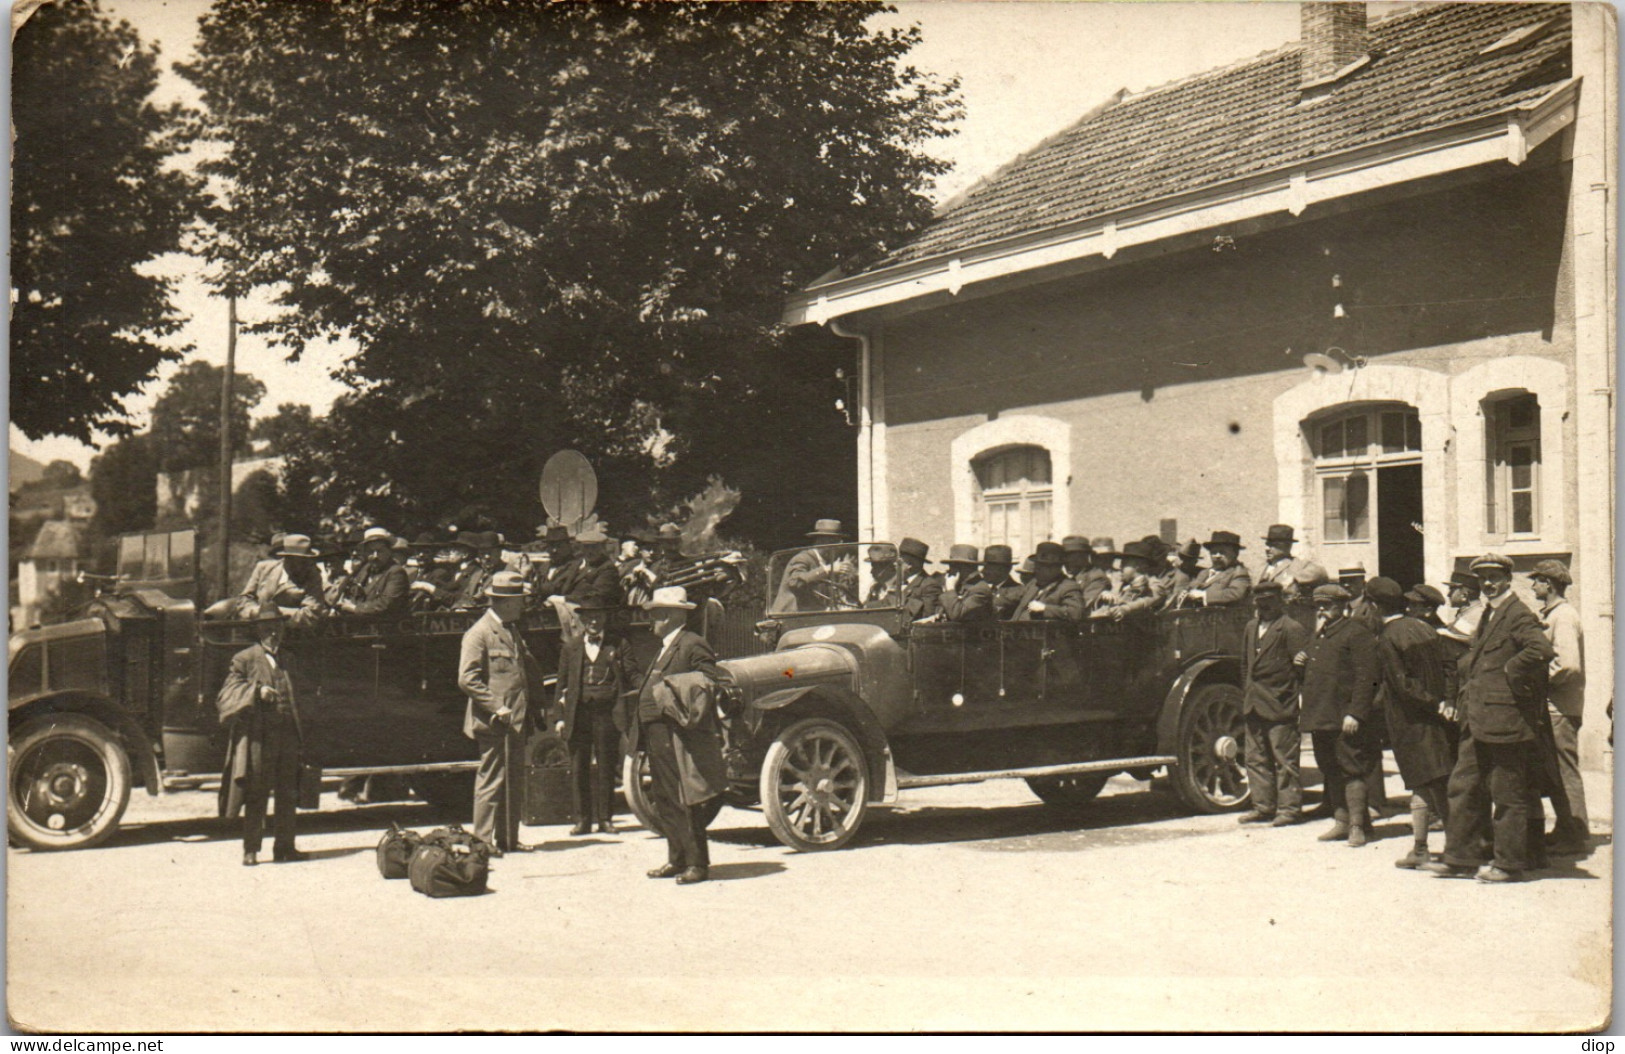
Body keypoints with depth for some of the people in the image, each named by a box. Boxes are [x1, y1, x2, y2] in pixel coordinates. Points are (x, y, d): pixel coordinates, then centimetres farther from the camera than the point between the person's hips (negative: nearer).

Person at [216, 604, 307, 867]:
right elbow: (226, 695, -5)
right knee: (256, 795, -2)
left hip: (288, 736, 5)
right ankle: (250, 850, 4)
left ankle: (285, 847, 15)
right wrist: (256, 691, -20)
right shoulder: (244, 660, 3)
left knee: (288, 795, 7)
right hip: (257, 737, -5)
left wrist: (301, 733, 14)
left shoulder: (289, 660, 18)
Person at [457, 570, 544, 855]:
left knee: (509, 781, 12)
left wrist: (534, 698, 12)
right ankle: (483, 840, 1)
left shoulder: (512, 630, 17)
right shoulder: (478, 634, -11)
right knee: (491, 780, -5)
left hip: (513, 720, 9)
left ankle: (507, 839, 19)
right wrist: (496, 708, -20)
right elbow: (467, 679, -17)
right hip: (492, 723, -9)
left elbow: (530, 668, 26)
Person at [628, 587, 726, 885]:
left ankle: (698, 864, -1)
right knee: (664, 802, 13)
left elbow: (713, 680, -19)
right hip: (658, 737, 10)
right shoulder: (666, 648, 20)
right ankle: (677, 860, 21)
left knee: (684, 802, -7)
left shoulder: (692, 645, -11)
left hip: (679, 738, -10)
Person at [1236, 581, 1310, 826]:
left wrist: (1298, 699, -14)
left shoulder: (1292, 628, -8)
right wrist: (1245, 697, 16)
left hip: (1280, 705, -8)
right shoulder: (1251, 627, 15)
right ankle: (1263, 806, 20)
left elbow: (1302, 667, -11)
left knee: (1285, 759, -1)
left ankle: (1290, 808, 5)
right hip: (1254, 705, 8)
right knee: (1256, 758, 12)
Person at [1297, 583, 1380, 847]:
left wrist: (1355, 713, -21)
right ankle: (1342, 822, 19)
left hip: (1346, 720, -9)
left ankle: (1358, 825, -4)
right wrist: (1300, 662, 10)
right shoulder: (1318, 637, 22)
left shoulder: (1356, 634, -7)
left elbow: (1366, 677, -14)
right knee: (1330, 772, 12)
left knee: (1352, 771, -6)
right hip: (1320, 718, 9)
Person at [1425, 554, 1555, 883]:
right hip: (1478, 720, 10)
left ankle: (1508, 862, 9)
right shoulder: (1487, 616, 18)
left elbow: (1543, 649, -29)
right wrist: (1462, 701, 16)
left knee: (1508, 794, 0)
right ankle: (1461, 856, 20)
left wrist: (1511, 672, -18)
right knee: (1464, 786, 12)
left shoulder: (1519, 616, -12)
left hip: (1504, 720, -10)